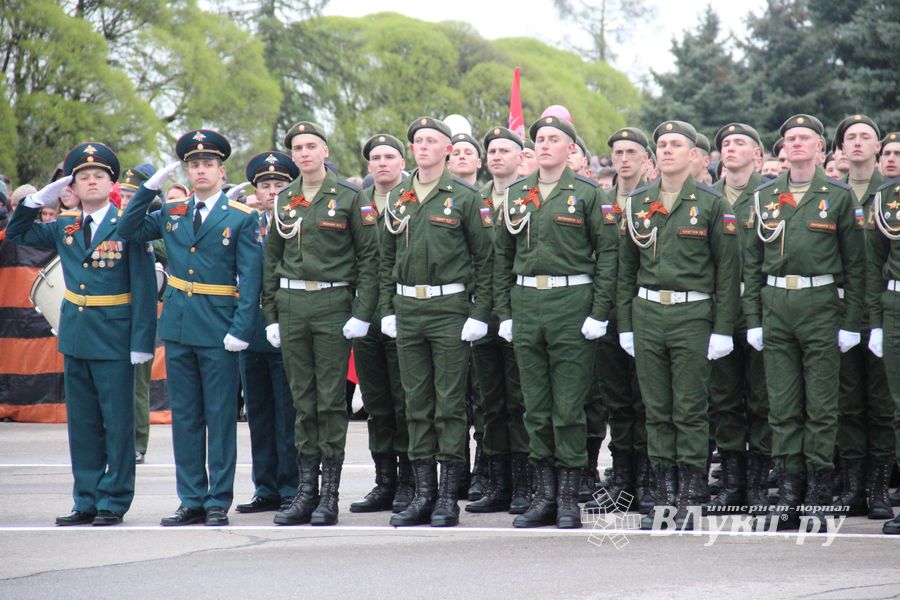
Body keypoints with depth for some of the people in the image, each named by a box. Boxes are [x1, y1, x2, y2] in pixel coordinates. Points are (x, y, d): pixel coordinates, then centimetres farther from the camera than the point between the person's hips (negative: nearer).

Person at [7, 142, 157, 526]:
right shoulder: (64, 228, 8)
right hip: (75, 336, 5)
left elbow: (144, 288, -9)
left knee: (117, 422, 0)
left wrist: (141, 341, -15)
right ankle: (86, 501, 17)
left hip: (114, 338, -5)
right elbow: (17, 234, 20)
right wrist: (39, 199, 5)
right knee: (82, 422, 10)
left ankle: (113, 502, 6)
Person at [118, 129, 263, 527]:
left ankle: (219, 503, 5)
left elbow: (250, 278, -6)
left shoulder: (241, 218, -2)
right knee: (184, 416, 8)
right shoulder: (171, 213, 10)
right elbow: (129, 231, 11)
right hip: (178, 326, 4)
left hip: (218, 330, -4)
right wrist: (150, 188, 2)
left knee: (221, 416, 0)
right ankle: (191, 501, 14)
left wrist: (241, 329, -15)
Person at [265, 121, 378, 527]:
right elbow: (272, 258, 15)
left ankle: (329, 496, 1)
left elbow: (368, 256, -3)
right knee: (303, 401, 6)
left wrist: (362, 312, -10)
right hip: (291, 305, 4)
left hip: (333, 304, -4)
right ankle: (306, 491, 10)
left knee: (331, 401, -3)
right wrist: (270, 315, 9)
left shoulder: (349, 197, -1)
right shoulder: (283, 200, 11)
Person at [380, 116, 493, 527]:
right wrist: (387, 309, 9)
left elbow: (484, 258, -3)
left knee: (450, 405, -2)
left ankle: (449, 498, 2)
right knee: (416, 404, 7)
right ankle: (423, 494, 12)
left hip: (450, 309, -5)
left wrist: (479, 314, -8)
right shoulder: (398, 198, 11)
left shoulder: (464, 197, -2)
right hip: (408, 310, 5)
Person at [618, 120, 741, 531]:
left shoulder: (712, 204, -1)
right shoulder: (637, 203, 10)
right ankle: (664, 495, 11)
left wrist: (723, 329, -7)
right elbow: (626, 269, 14)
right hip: (647, 314, 4)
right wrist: (625, 324, 9)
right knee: (657, 411, 6)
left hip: (693, 315, -4)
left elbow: (728, 270, -2)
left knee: (690, 411, -2)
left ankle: (691, 501, 2)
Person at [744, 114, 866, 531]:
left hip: (820, 305, -3)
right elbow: (752, 261, 11)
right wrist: (752, 319, 5)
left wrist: (851, 323, -3)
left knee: (821, 405, 0)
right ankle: (789, 488, 9)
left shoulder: (838, 197, 2)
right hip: (775, 306, 3)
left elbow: (855, 264, 2)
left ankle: (818, 495, 5)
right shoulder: (764, 197, 10)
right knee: (782, 404, 3)